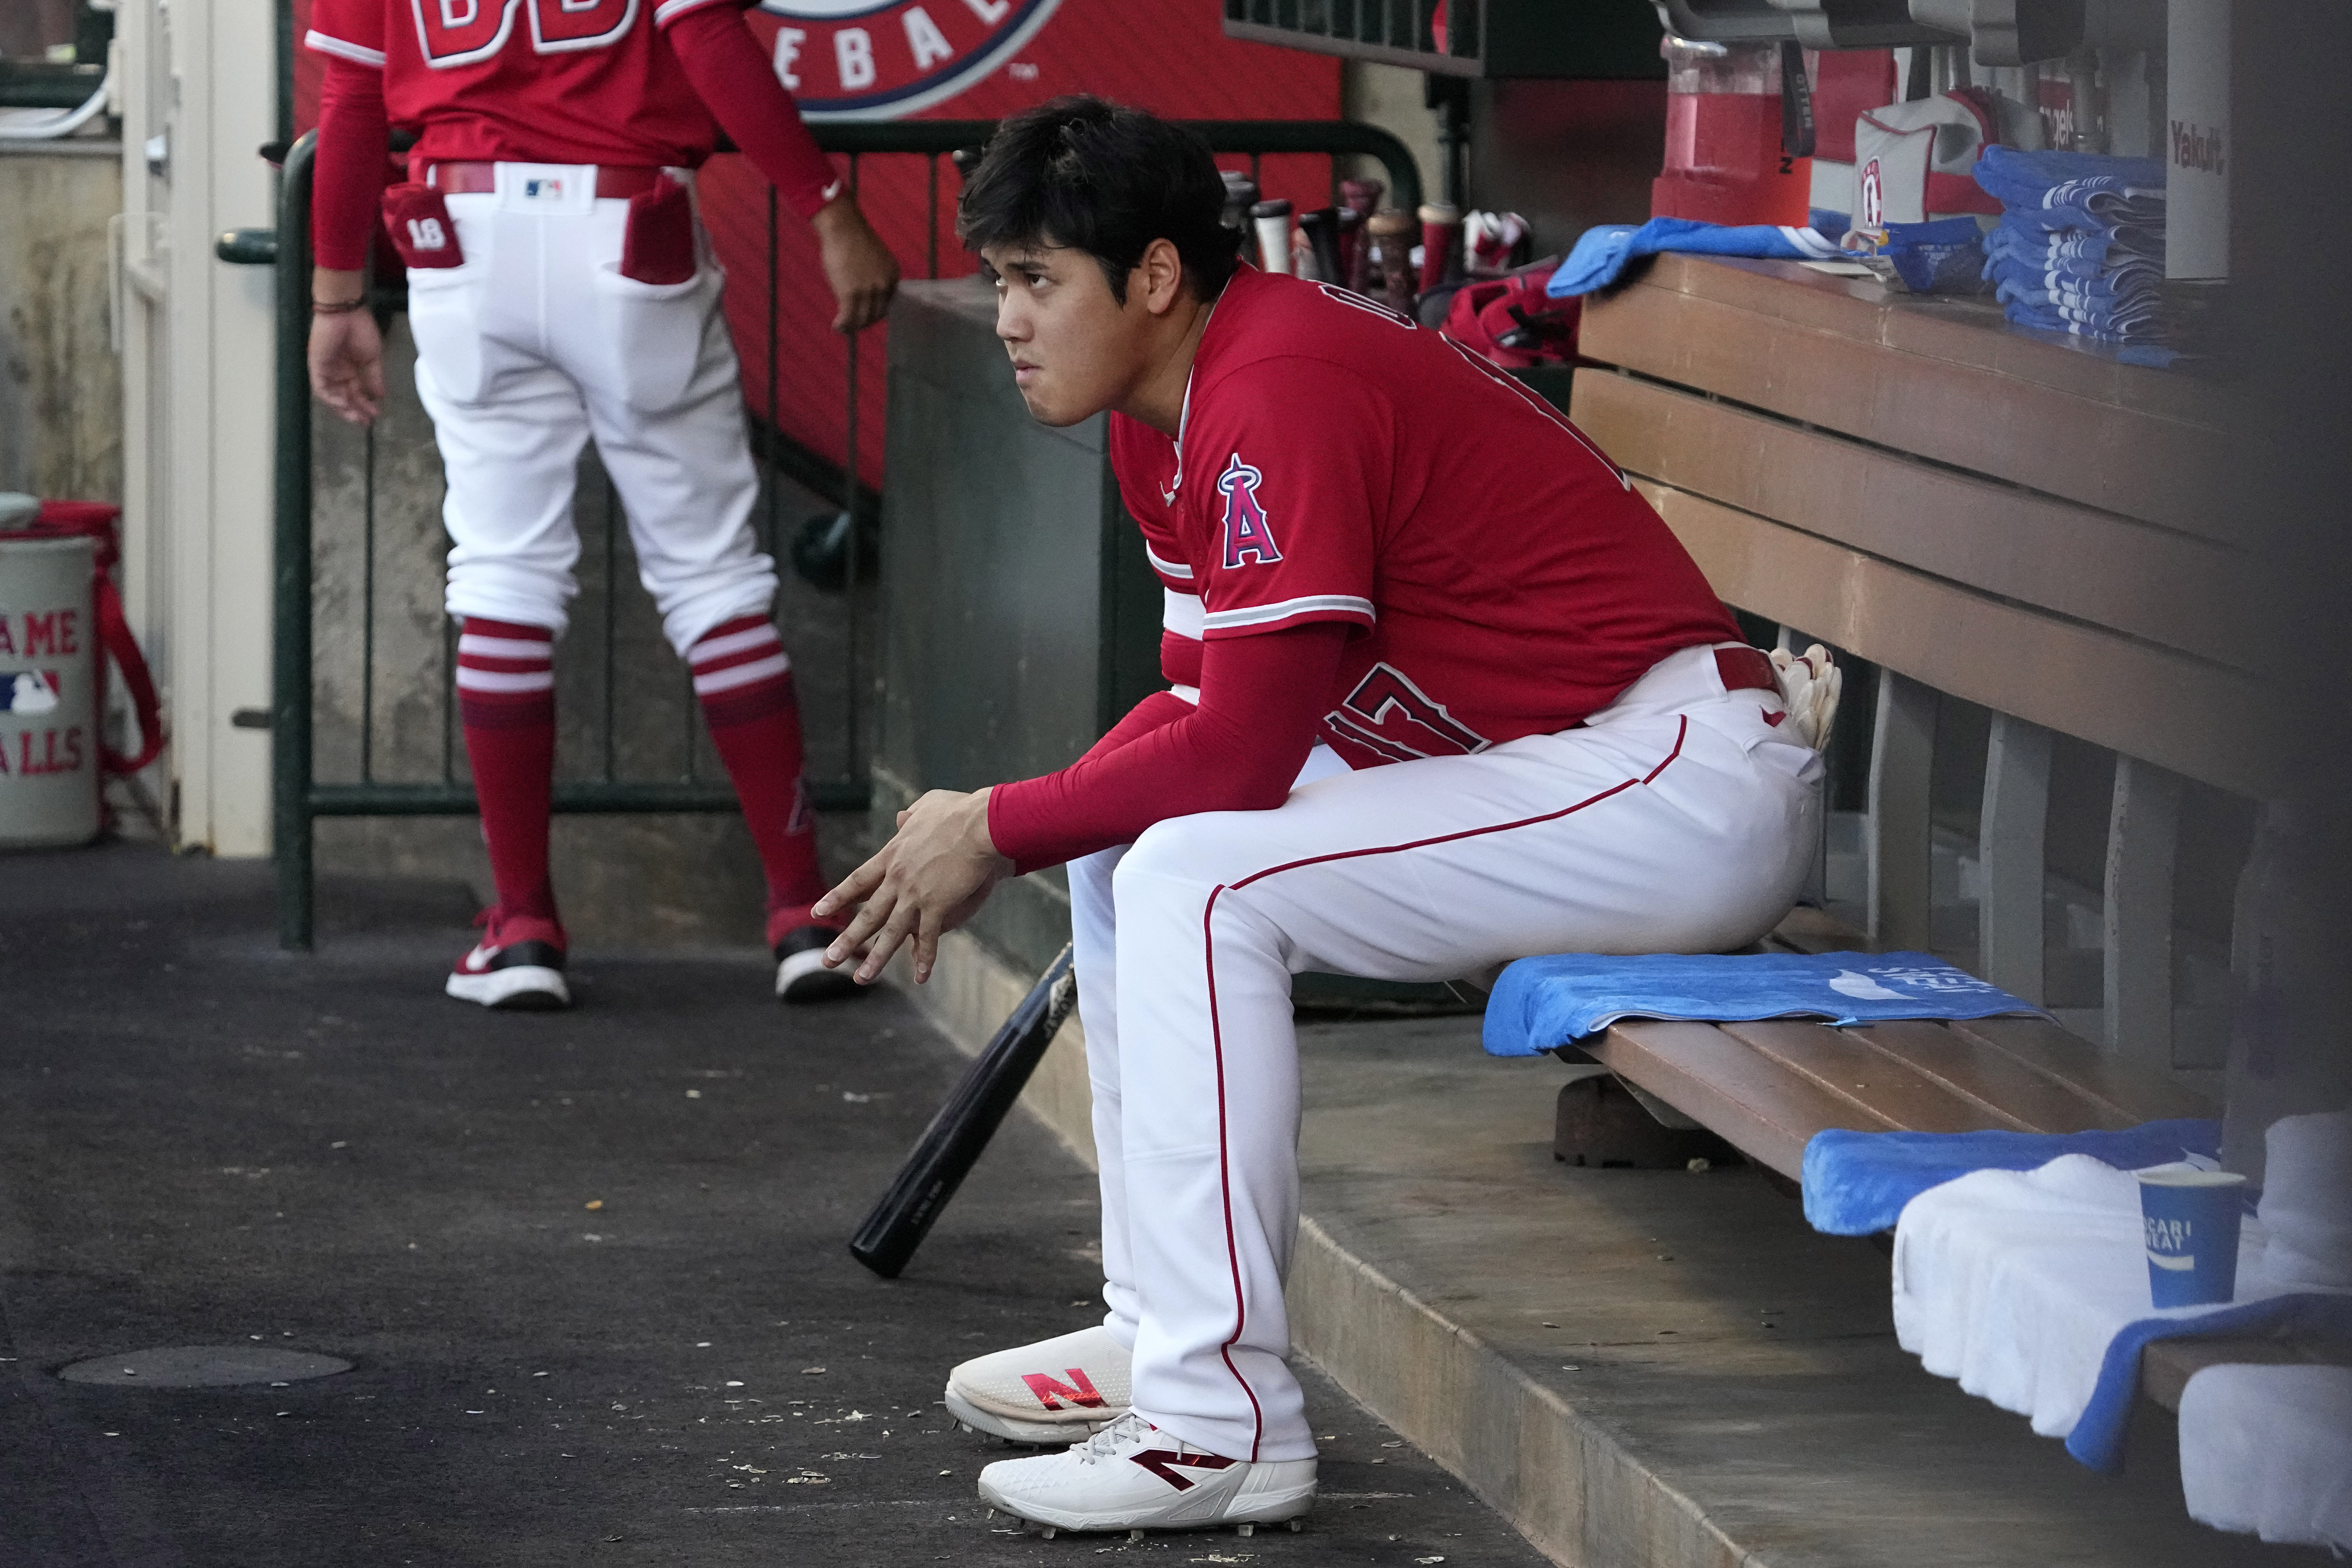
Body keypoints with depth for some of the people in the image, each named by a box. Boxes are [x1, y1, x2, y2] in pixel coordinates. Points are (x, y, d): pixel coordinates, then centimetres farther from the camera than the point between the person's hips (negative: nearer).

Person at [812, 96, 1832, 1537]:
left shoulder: (1278, 399, -21)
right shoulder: (1171, 411, 10)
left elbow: (1238, 749, -22)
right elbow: (1205, 704, 13)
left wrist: (998, 829, -9)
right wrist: (992, 837, -1)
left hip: (1693, 782, -11)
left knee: (1196, 878, -23)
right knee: (1125, 847, 13)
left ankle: (1223, 1428, -21)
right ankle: (1162, 1331, 18)